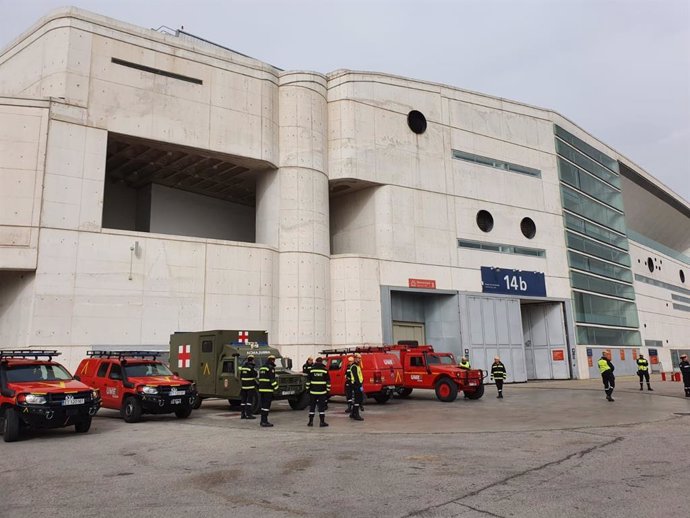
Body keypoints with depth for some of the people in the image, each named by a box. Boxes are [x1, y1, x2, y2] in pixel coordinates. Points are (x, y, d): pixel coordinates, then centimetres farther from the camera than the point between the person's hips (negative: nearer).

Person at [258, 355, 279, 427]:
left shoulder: (262, 367, 18)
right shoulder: (271, 368, -10)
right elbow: (272, 379, -16)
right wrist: (276, 388, -11)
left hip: (261, 389, 9)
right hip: (268, 389, -9)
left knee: (263, 404, 14)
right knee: (267, 405, -7)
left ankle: (262, 420, 18)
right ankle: (264, 421, -8)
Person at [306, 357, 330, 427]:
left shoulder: (311, 370, 0)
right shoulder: (325, 370, 0)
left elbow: (308, 380, 2)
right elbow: (328, 381, 1)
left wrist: (307, 389, 10)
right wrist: (328, 390, 7)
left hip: (313, 391, 1)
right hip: (322, 392, -1)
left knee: (312, 406, 9)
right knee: (322, 407, 3)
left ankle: (311, 421, 10)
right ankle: (322, 422, 2)